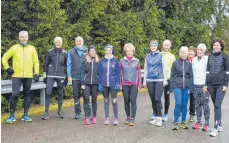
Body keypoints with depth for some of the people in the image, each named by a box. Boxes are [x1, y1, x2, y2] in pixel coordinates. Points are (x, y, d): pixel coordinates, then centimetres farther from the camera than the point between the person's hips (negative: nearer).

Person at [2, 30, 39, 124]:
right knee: (15, 94, -9)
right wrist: (7, 68, 1)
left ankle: (25, 115, 17)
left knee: (27, 95, 7)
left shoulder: (32, 48, 7)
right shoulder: (14, 48, 3)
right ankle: (12, 115, 4)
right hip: (16, 76, -2)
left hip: (28, 76, 2)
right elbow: (4, 58, 11)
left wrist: (36, 74, 2)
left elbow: (36, 62, 8)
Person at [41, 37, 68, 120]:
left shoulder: (65, 53, 4)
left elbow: (67, 65, 8)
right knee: (48, 93, -8)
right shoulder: (50, 52, 4)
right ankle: (46, 113, -3)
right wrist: (45, 74, 4)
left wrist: (66, 77, 6)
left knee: (60, 93, 8)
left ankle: (60, 111, 22)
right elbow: (46, 63, 8)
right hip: (50, 76, 0)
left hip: (61, 76, 1)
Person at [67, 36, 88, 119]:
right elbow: (69, 64, 4)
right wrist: (69, 75, -3)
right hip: (75, 77, 1)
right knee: (76, 95, 8)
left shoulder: (87, 51, 4)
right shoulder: (71, 52, 5)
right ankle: (78, 112, 17)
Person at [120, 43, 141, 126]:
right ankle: (128, 117, 21)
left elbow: (139, 73, 7)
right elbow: (120, 73, 7)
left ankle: (133, 119, -4)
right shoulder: (122, 61, 5)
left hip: (134, 84, -1)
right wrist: (120, 84, 2)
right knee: (126, 101, 7)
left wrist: (139, 84, 3)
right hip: (125, 84, 1)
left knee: (133, 100, -8)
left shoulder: (137, 61, 6)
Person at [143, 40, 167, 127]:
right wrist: (144, 81, 11)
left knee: (157, 99, -11)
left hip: (159, 80, -3)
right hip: (150, 80, 3)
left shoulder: (161, 55, 3)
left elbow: (164, 68, 2)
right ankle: (156, 117, 16)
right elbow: (145, 69, 14)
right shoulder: (147, 56, 11)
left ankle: (160, 118, -2)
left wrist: (165, 79, -3)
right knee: (152, 100, 5)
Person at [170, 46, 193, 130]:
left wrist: (190, 88, 2)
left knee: (184, 105, 6)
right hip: (177, 86, -2)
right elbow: (172, 76, 4)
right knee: (178, 104, -12)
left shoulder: (189, 64, 7)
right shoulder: (175, 63, 2)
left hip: (186, 87, 2)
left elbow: (191, 76, 9)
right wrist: (171, 88, 0)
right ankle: (175, 122, -2)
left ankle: (183, 122, 18)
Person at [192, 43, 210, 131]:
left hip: (204, 85, -5)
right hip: (195, 85, 5)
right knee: (198, 104, 9)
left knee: (205, 104, -3)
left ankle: (207, 124, 5)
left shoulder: (207, 59, -5)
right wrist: (192, 84, 11)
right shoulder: (194, 60, 10)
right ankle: (198, 122, 18)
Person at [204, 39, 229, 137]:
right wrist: (206, 84, 8)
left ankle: (215, 128, -9)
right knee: (216, 106, 10)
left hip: (221, 85, -4)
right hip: (211, 85, 4)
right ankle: (219, 126, 21)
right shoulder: (210, 57, 12)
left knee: (217, 106, -11)